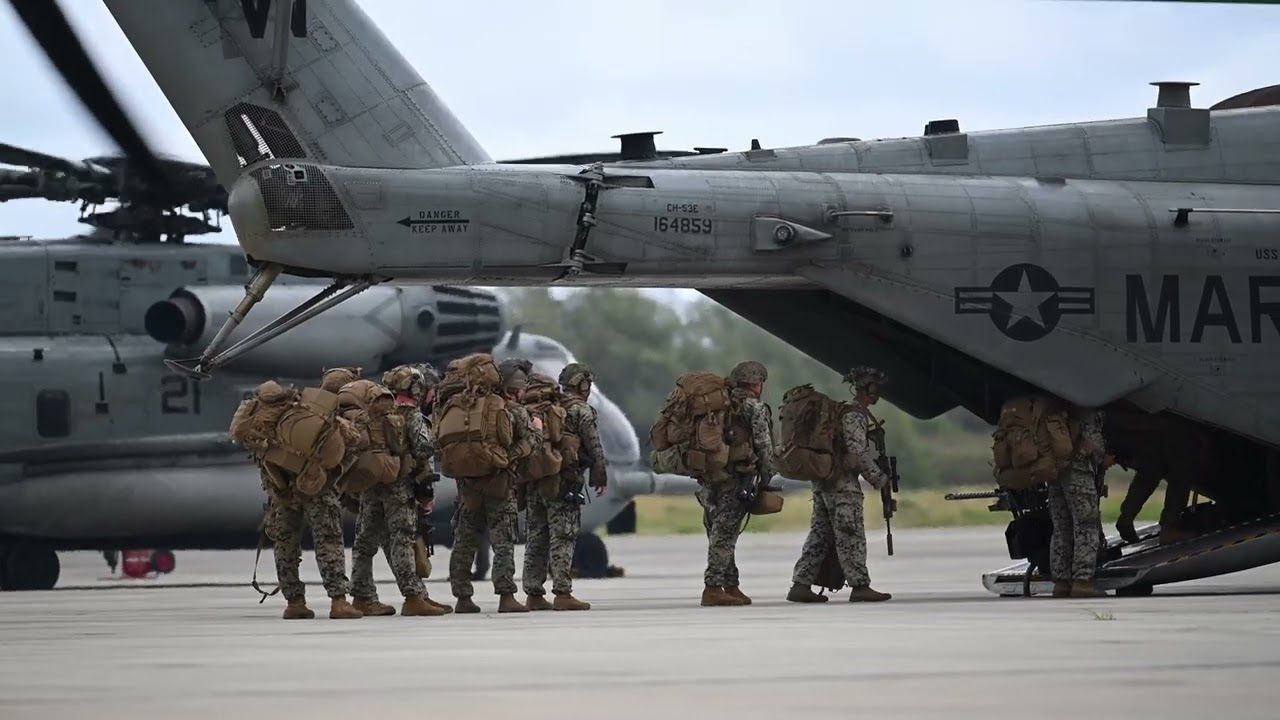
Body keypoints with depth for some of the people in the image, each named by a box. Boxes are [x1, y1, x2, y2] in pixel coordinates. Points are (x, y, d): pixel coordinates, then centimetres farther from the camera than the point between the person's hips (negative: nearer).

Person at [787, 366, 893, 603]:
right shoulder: (854, 415, -12)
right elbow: (858, 452, -18)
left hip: (823, 483, 10)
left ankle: (801, 585, 7)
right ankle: (859, 586, -4)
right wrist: (879, 479, -10)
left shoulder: (844, 411, 20)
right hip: (843, 483, -10)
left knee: (820, 535, 9)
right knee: (851, 536, -6)